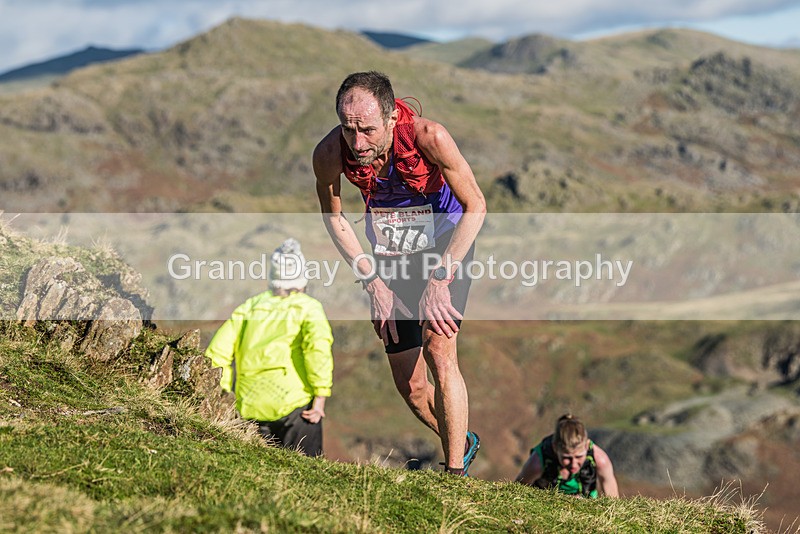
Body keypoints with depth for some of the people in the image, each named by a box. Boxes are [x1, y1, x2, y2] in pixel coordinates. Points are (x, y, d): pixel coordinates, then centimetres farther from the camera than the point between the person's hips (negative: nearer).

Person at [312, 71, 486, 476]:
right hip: (389, 256, 3)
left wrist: (440, 278, -27)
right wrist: (372, 281, -9)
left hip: (445, 245, -3)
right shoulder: (329, 153, -25)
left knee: (439, 353, -22)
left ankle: (455, 474, -11)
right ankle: (461, 443, 34)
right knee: (409, 385, 5)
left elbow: (476, 206, -20)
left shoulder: (428, 136, -33)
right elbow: (332, 215, -3)